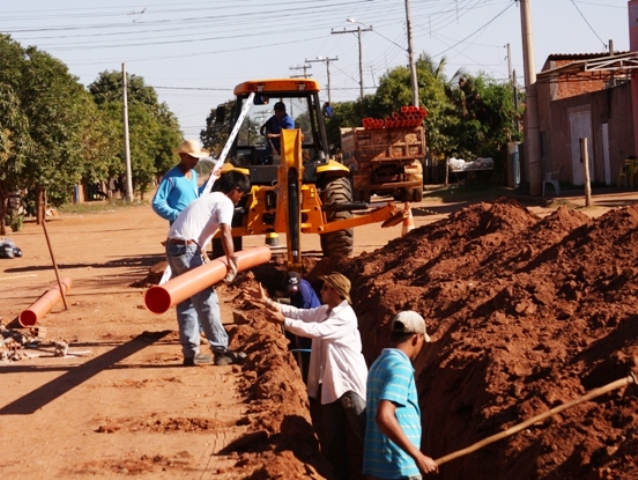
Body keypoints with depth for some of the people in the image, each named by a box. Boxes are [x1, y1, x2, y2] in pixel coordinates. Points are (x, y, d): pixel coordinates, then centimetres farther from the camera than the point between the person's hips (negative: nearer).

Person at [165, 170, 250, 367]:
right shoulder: (225, 202, -2)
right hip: (187, 249, -9)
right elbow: (226, 234, -17)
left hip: (173, 247, 9)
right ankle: (221, 351, -3)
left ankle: (191, 353, 15)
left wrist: (204, 256, 29)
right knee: (206, 301, -5)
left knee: (186, 302, 13)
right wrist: (232, 262, -16)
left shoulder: (209, 199, 26)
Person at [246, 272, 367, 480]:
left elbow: (317, 331, -26)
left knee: (365, 432, -8)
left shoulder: (345, 317, -17)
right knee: (332, 437, 12)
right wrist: (268, 301, 1)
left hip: (350, 383, -9)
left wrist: (284, 321, -25)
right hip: (331, 384, 9)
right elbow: (299, 313, 9)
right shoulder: (323, 311, 11)